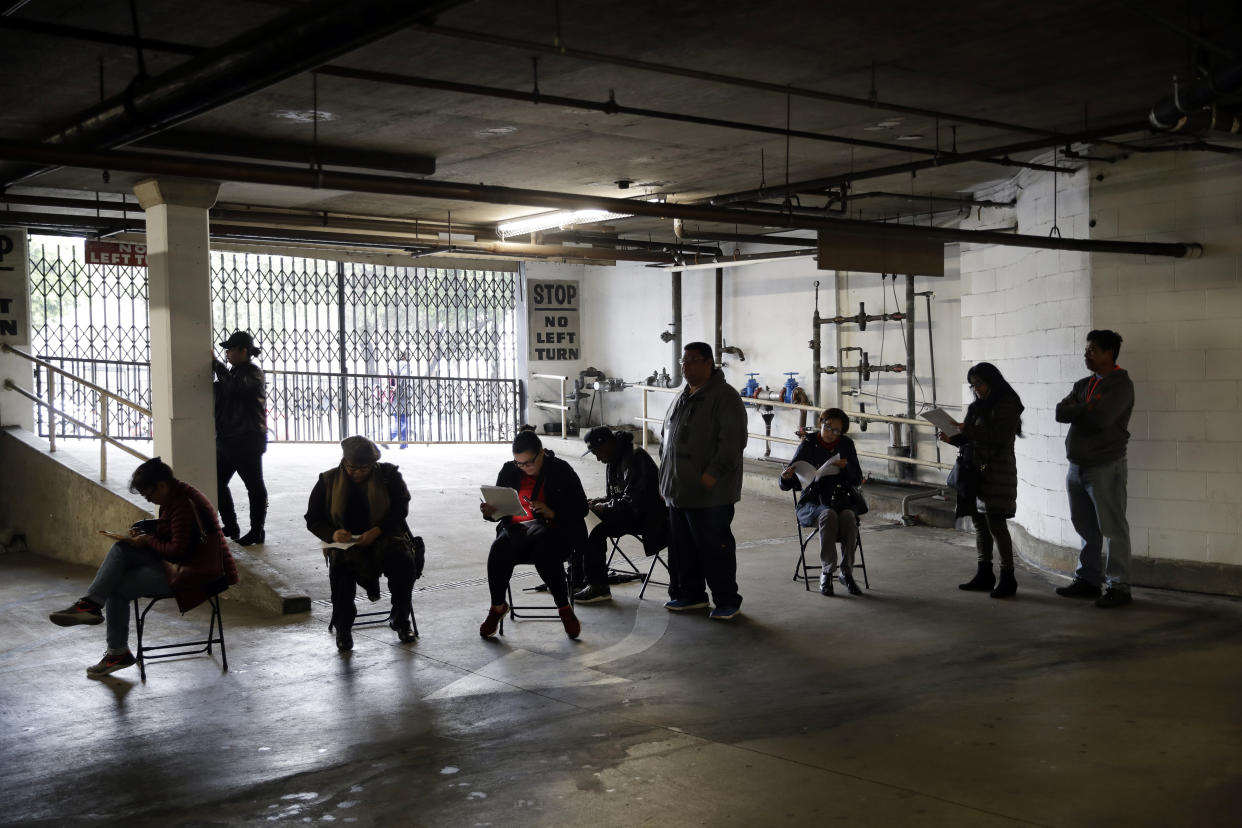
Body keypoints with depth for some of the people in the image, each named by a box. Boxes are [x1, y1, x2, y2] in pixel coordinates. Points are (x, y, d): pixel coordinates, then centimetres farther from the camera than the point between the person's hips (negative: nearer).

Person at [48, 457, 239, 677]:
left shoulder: (184, 506, -23)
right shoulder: (175, 496, 9)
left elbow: (178, 551, -25)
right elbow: (167, 531, 22)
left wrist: (148, 542, -11)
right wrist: (143, 534, 4)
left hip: (190, 572, -10)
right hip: (176, 559, 10)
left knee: (118, 589, -8)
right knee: (121, 549, -2)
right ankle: (91, 603, -8)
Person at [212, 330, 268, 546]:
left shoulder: (253, 373, -12)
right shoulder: (234, 372, 16)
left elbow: (235, 387, -31)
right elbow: (219, 391, 23)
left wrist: (216, 365, -22)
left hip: (247, 441, -10)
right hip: (227, 439, 10)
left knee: (254, 487, 0)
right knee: (218, 483, 12)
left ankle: (257, 531, 7)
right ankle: (230, 527, 22)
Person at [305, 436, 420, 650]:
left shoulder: (388, 475, 3)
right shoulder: (328, 482, 6)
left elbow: (401, 509, -4)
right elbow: (313, 520, 7)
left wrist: (376, 531, -21)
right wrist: (333, 534, -15)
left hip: (384, 538, 0)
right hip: (345, 543, 0)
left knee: (404, 561, -31)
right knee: (341, 567, -35)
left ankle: (400, 619, -9)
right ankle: (343, 627, -18)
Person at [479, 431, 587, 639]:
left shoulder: (561, 470, -2)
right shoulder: (509, 470, 8)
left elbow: (581, 509, -4)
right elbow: (501, 508, 14)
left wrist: (552, 512, -20)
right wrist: (490, 511, -11)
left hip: (554, 530, -3)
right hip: (517, 527, 3)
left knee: (545, 551, -37)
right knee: (499, 549, -30)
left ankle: (564, 608, -17)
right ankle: (498, 606, -8)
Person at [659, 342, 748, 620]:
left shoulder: (725, 396, -10)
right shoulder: (681, 398, 17)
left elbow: (733, 440, -18)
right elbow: (667, 437, 25)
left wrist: (713, 473, -22)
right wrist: (666, 475, 17)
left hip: (710, 493, -8)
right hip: (678, 490, 8)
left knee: (715, 547, -2)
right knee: (682, 546, 14)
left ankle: (727, 600, 8)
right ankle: (691, 594, 26)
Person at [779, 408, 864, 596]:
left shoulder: (846, 445, 9)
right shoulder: (809, 445, 1)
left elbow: (857, 480, 7)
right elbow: (785, 485, -3)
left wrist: (846, 467, -13)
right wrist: (786, 477, -28)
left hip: (840, 500, 2)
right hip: (812, 501, -2)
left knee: (848, 516, -32)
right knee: (828, 515, -36)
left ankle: (847, 572, -23)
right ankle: (827, 572, -29)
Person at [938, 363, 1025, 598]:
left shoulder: (1007, 405, -8)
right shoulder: (977, 406, 15)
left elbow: (1000, 437, -18)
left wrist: (968, 430, -22)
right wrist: (951, 438, 1)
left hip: (996, 470, -8)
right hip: (975, 470, 8)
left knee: (995, 523, -9)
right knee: (979, 522, 9)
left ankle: (1007, 578, -3)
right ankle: (984, 575, 17)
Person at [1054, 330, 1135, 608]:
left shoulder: (1120, 384, -8)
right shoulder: (1084, 384, 16)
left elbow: (1100, 418, -21)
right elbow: (1060, 412, 4)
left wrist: (1076, 410, -4)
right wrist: (1086, 411, -11)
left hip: (1106, 467, -8)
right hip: (1078, 466, 8)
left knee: (1113, 529, -3)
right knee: (1087, 529, 14)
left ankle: (1119, 587, 2)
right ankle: (1088, 580, 23)